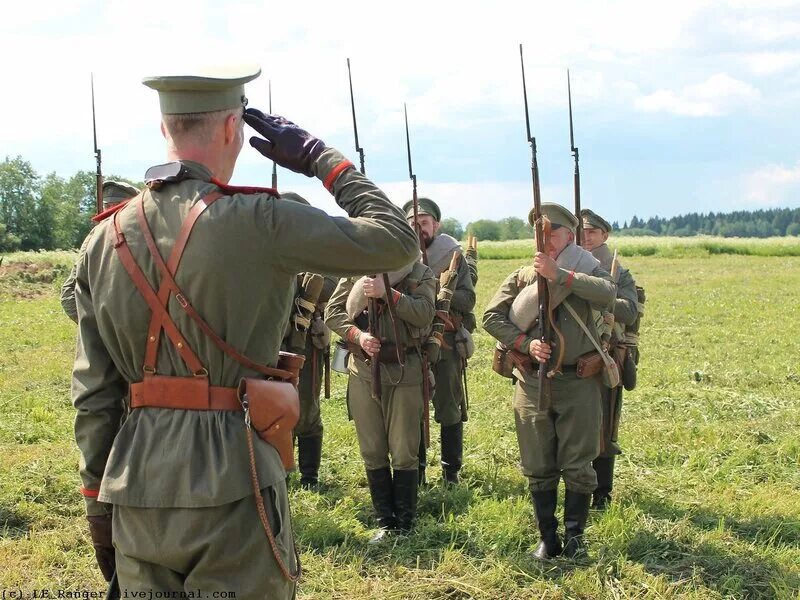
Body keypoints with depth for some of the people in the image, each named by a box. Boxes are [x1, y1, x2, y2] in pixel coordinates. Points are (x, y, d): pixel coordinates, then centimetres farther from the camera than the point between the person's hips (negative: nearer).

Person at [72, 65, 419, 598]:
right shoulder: (256, 222, -11)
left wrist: (98, 499, 15)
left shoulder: (105, 239, 5)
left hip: (137, 491, 5)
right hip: (230, 483, -5)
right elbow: (397, 241, -5)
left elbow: (93, 391, 7)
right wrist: (319, 158, 4)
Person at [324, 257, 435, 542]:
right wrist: (357, 335, -13)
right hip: (363, 371, 3)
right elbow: (332, 311, 3)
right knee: (373, 452, 8)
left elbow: (424, 313, -17)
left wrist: (387, 292, -25)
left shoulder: (421, 274, -1)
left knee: (404, 453, 2)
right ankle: (385, 522, 20)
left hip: (403, 372, -2)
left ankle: (405, 525, 13)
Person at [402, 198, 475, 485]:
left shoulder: (453, 256, 0)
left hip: (446, 343, -1)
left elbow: (468, 299, -7)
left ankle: (451, 472, 15)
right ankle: (416, 470, 21)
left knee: (449, 410, 4)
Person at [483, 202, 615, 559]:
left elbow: (607, 293, -22)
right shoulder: (522, 278, 8)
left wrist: (559, 275, -26)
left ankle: (574, 536, 16)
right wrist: (525, 344, -12)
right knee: (539, 469, 7)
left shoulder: (586, 270, 1)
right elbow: (491, 317, 1)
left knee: (577, 466, 1)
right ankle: (548, 539, 18)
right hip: (532, 382, 2)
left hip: (577, 382, -2)